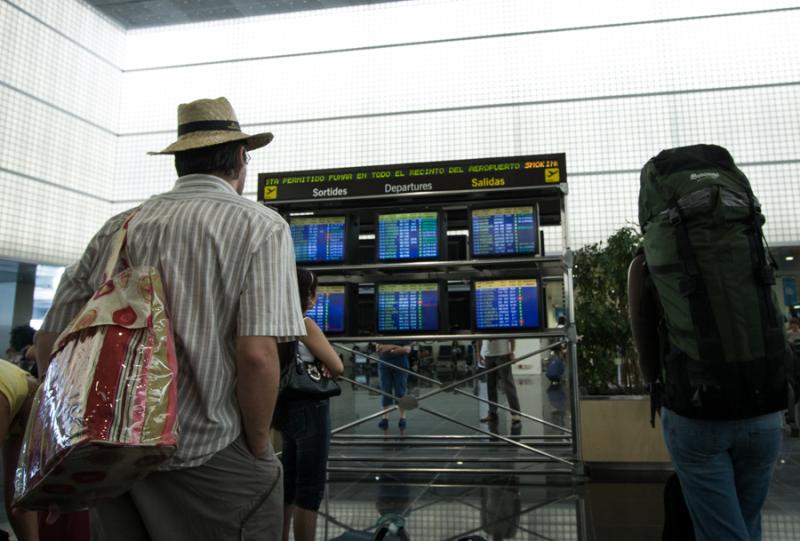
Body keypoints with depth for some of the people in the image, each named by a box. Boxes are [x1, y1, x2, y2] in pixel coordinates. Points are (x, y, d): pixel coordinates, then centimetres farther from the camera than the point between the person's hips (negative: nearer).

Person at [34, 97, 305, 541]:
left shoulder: (118, 227, 6)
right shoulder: (262, 226, -9)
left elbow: (49, 342, 8)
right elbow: (257, 354, -20)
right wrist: (259, 452, -6)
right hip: (210, 457, -4)